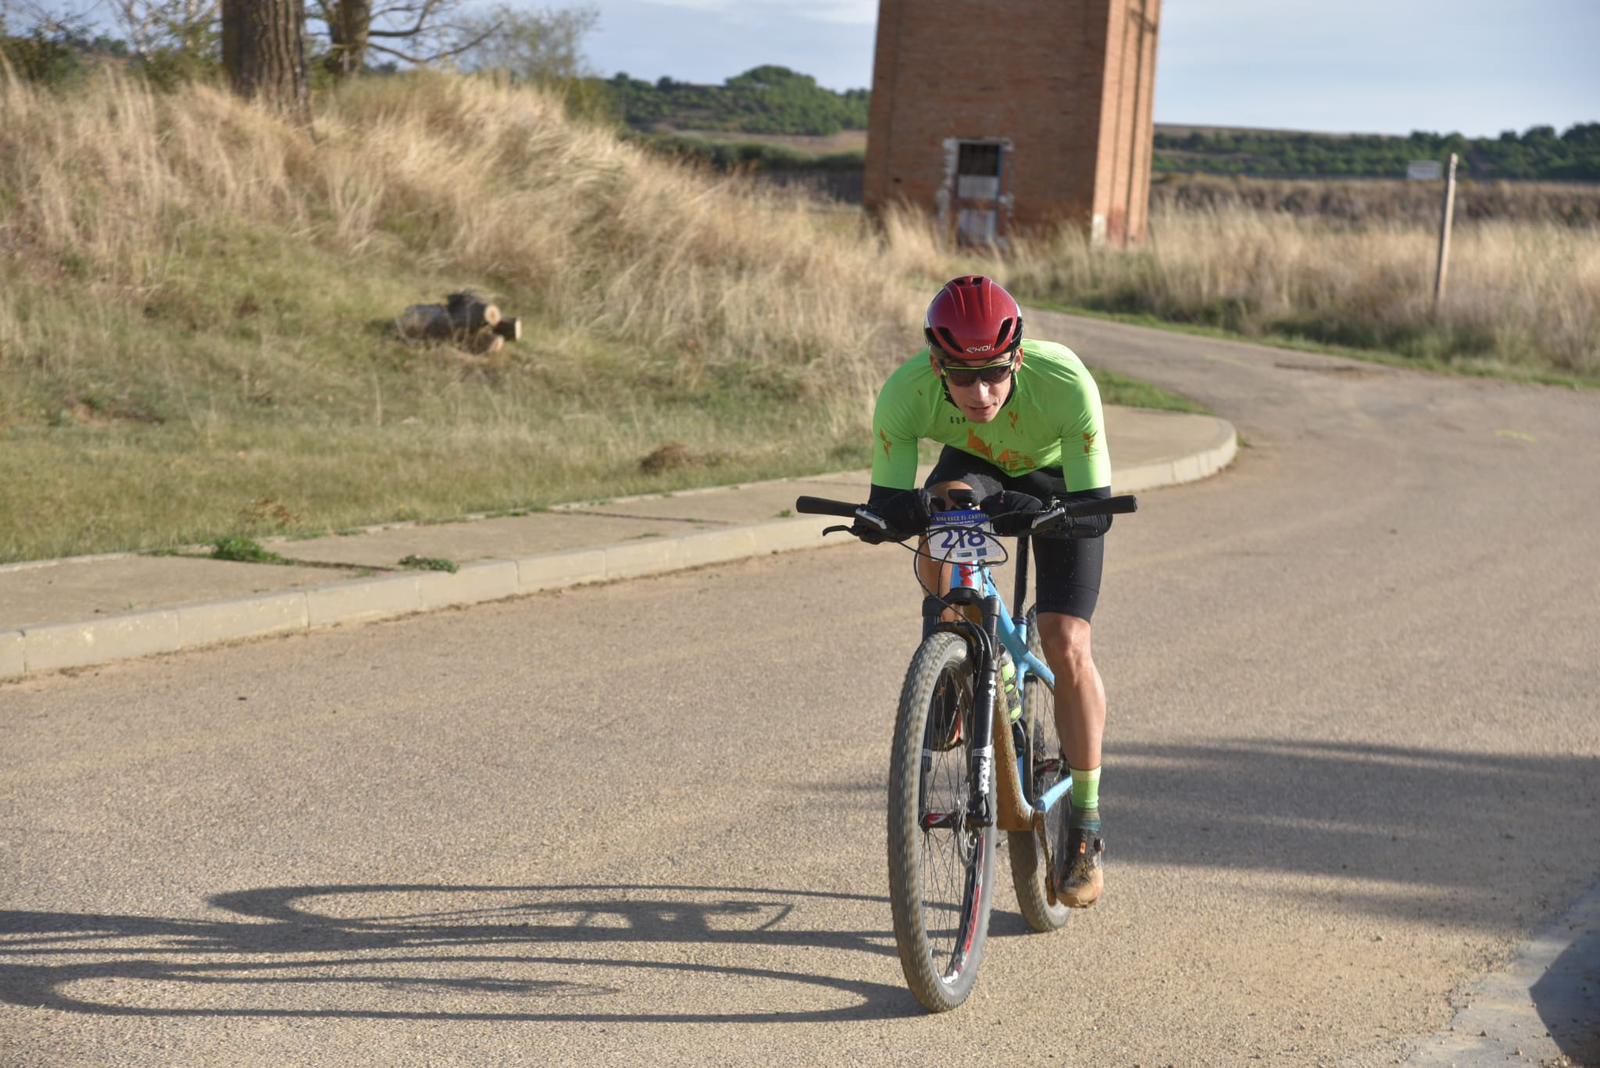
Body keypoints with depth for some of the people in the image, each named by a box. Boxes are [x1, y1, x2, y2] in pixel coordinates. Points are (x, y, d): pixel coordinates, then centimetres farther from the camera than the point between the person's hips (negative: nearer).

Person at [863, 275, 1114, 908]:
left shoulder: (1066, 384, -40)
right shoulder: (906, 393, -35)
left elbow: (1094, 511, -36)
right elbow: (888, 508, -29)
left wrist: (1030, 513, -55)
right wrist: (909, 510, -52)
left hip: (1059, 482, -2)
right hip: (973, 464, 2)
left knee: (1066, 648, -14)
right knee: (940, 518, -34)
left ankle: (1086, 823, 3)